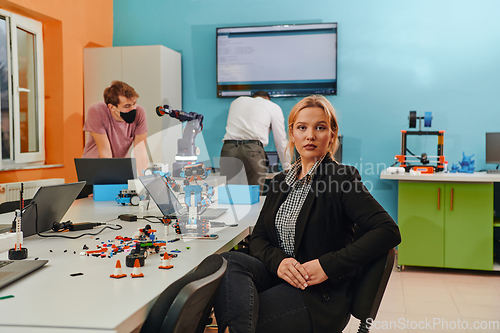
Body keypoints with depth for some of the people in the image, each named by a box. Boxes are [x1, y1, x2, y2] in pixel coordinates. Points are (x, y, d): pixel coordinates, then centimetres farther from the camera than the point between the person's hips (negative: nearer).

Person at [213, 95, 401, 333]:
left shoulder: (342, 177, -6)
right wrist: (278, 260, -13)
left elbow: (389, 232, -16)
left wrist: (328, 265, -21)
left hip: (319, 296, -6)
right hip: (279, 275, 7)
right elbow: (258, 237, 12)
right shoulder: (281, 181, 14)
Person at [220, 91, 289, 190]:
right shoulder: (273, 107, 19)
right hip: (253, 148, -3)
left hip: (229, 147, 3)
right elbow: (281, 141, 16)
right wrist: (287, 168, 21)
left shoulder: (237, 101, 29)